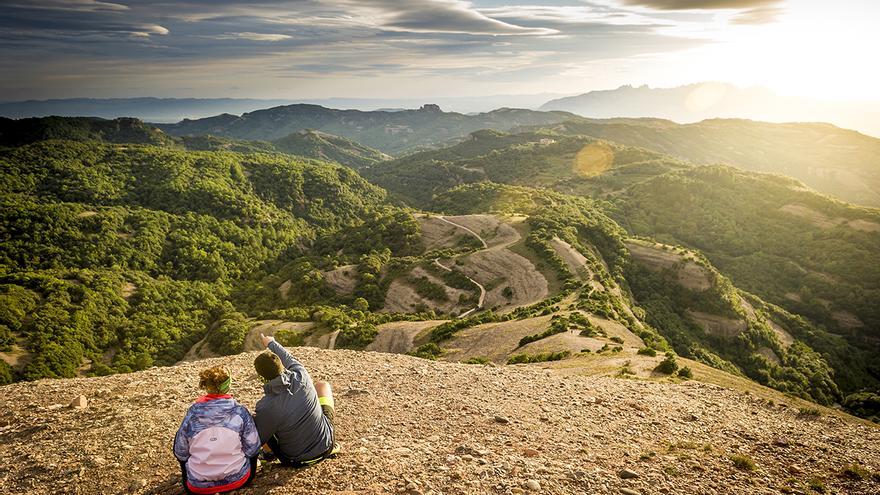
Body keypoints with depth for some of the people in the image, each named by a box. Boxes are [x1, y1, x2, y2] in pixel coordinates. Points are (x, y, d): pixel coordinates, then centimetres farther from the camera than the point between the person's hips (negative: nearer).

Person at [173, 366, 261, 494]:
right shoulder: (239, 411, -10)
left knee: (179, 436, 24)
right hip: (237, 479, -1)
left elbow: (180, 453, 1)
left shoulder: (193, 412, -8)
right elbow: (252, 448, -4)